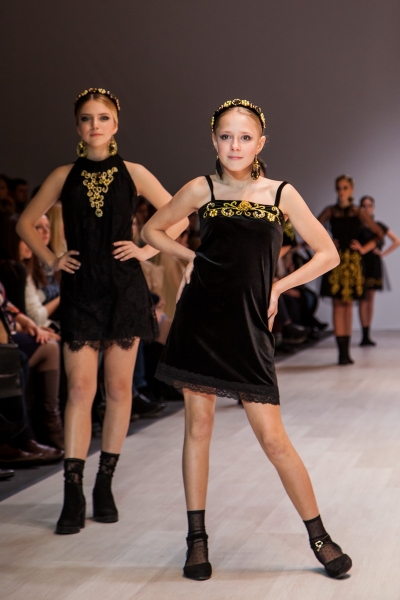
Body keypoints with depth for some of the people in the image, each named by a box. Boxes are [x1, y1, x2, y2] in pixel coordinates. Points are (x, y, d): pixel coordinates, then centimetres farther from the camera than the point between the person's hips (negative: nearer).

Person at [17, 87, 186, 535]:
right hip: (80, 289, 0)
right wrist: (50, 259, 5)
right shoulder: (64, 176, 7)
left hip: (123, 288, 0)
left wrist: (148, 250, -1)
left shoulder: (132, 173, 5)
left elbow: (178, 215, 9)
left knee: (118, 388, 3)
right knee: (80, 389, -5)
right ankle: (73, 494, -4)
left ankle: (105, 485, 13)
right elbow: (26, 222, 16)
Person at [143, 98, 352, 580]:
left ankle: (319, 536, 11)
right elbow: (152, 230, 17)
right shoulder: (202, 189, 4)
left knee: (273, 438, -2)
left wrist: (278, 287, 2)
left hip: (249, 327, -1)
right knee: (198, 426, 5)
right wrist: (190, 257, 4)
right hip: (200, 322, 1)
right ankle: (197, 539, 17)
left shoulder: (281, 193, 3)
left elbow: (328, 255, 7)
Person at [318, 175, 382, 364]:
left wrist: (365, 248, -2)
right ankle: (342, 352, -8)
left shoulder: (358, 213, 4)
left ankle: (346, 351, 9)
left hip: (353, 262, 1)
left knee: (348, 305, 5)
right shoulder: (330, 211, 5)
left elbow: (378, 233, 8)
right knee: (338, 305, -6)